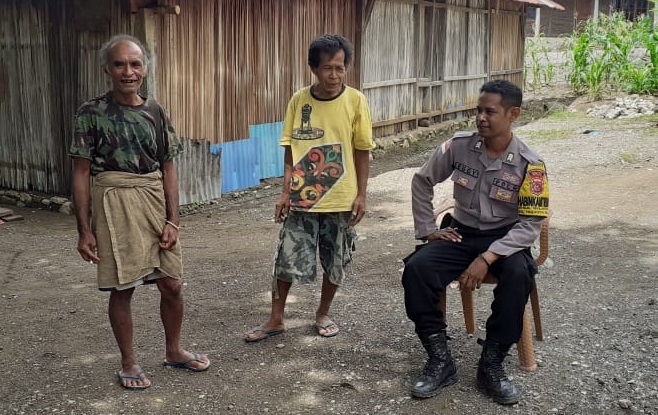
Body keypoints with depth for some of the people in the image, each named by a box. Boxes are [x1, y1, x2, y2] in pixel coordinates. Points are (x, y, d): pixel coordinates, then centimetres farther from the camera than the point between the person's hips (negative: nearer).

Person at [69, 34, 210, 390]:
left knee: (171, 285, 8)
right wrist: (84, 230, -8)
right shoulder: (92, 113, -5)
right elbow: (81, 174, -5)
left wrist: (172, 221, -2)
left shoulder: (156, 113, 4)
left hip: (155, 202, 3)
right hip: (114, 204, -3)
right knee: (122, 289, 5)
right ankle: (128, 363, 23)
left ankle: (173, 351, 30)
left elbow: (168, 170, 6)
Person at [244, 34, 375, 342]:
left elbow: (362, 151, -1)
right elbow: (290, 150, 2)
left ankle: (323, 315, 32)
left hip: (340, 200, 0)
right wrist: (286, 191, -3)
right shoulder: (299, 101, -3)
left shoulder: (355, 101, -6)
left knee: (335, 263, 11)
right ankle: (276, 320, 20)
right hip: (302, 199, 1)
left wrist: (361, 195, -3)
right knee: (287, 260, 3)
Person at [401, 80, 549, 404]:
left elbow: (530, 225, -15)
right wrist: (427, 229, 1)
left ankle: (491, 365, -18)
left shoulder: (529, 164, -14)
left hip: (505, 238, -2)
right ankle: (440, 361, -13)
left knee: (518, 275, -36)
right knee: (416, 269, -24)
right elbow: (422, 181, 7)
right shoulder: (459, 146, -6)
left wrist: (487, 258, -26)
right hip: (461, 234, 3)